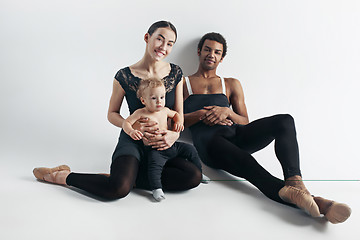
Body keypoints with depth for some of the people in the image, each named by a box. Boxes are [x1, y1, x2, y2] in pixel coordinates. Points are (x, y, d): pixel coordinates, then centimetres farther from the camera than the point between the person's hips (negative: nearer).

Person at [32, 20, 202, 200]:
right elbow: (112, 114, 2)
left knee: (194, 177, -24)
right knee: (118, 189, -33)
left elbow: (178, 114, 6)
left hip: (163, 144, 4)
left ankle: (131, 178, -13)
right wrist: (133, 126, -18)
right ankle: (60, 176, -8)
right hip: (133, 140, -4)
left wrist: (174, 134, -16)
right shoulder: (125, 77, -8)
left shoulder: (176, 73, 1)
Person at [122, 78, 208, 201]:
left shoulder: (165, 110, 6)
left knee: (191, 149, 6)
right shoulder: (141, 113, -9)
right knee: (155, 165, -33)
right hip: (154, 150, -6)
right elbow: (126, 122, -6)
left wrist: (179, 122, 3)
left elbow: (176, 114, 25)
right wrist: (131, 132, -27)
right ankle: (157, 189, -27)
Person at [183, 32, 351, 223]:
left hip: (236, 135, 4)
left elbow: (245, 122, 20)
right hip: (209, 141, -4)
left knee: (284, 121, -25)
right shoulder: (183, 83, 21)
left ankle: (295, 184, -49)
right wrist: (200, 114, -9)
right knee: (247, 164, -39)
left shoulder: (231, 85, 28)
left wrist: (227, 112, -2)